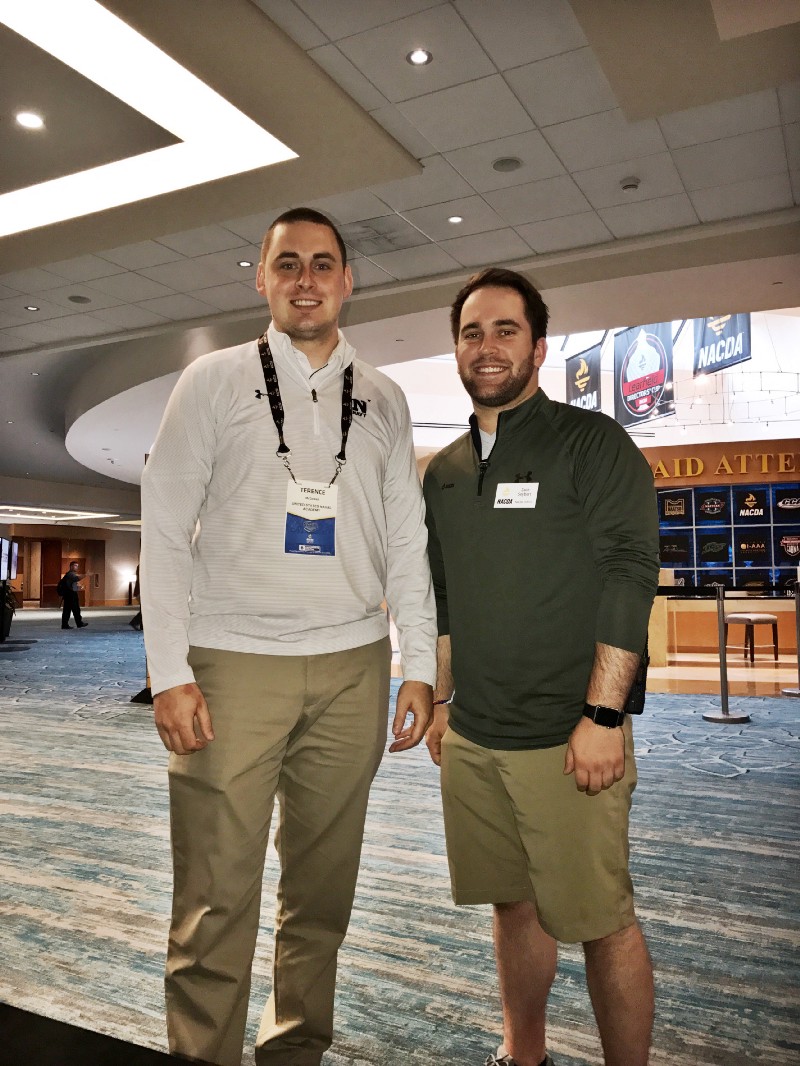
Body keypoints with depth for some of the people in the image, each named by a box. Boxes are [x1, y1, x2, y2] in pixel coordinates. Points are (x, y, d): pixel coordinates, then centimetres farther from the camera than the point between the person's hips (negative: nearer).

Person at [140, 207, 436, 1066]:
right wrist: (169, 674, -7)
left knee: (323, 890, 11)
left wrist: (420, 665, 5)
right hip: (233, 666, -2)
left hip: (352, 671, 3)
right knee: (215, 898, 0)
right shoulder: (215, 381, 6)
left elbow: (406, 540, 11)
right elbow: (165, 528, 0)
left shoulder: (382, 399, 13)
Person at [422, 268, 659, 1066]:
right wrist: (442, 704, 15)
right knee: (512, 903, 17)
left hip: (567, 735, -5)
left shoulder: (592, 444, -5)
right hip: (472, 739, 6)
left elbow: (629, 575, -12)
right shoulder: (444, 472, 13)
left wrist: (603, 715, -17)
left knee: (600, 919, 3)